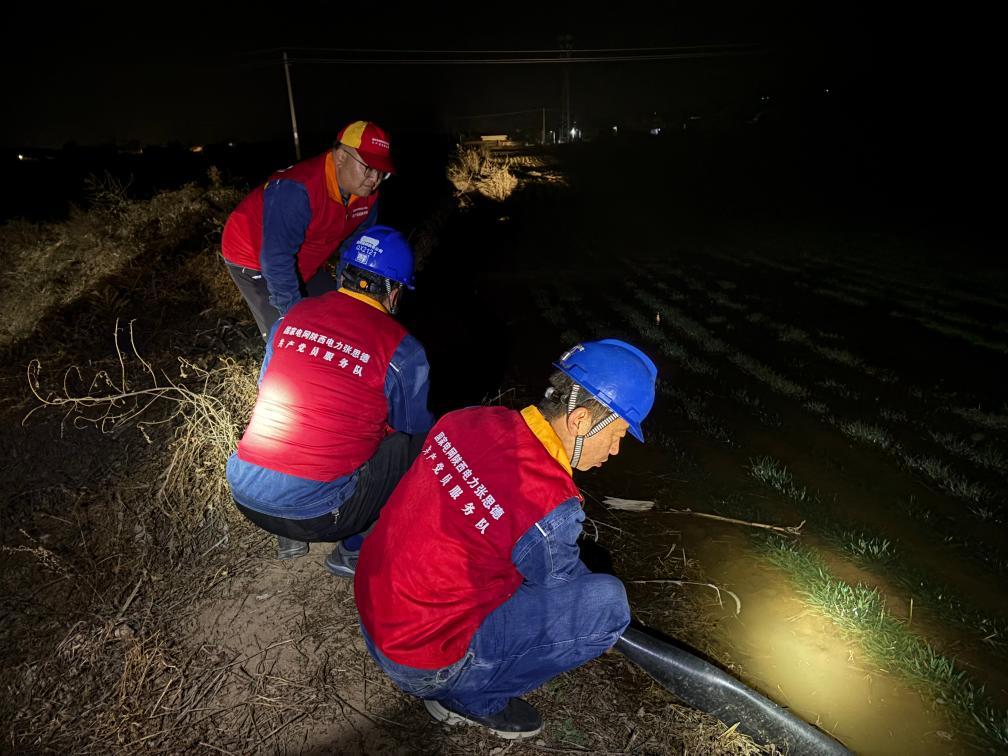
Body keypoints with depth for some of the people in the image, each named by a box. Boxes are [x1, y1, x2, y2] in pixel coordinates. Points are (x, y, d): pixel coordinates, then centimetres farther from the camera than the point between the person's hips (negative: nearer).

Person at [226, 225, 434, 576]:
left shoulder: (292, 315, 5)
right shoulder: (401, 350, -8)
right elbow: (419, 427, 7)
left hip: (243, 493, 6)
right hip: (314, 513, -5)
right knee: (417, 444, 8)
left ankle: (289, 535, 22)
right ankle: (355, 550, 14)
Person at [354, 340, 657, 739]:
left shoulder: (468, 419, -7)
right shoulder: (551, 508, -27)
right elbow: (565, 585, -5)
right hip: (424, 666, -7)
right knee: (608, 603, -11)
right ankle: (470, 696, 4)